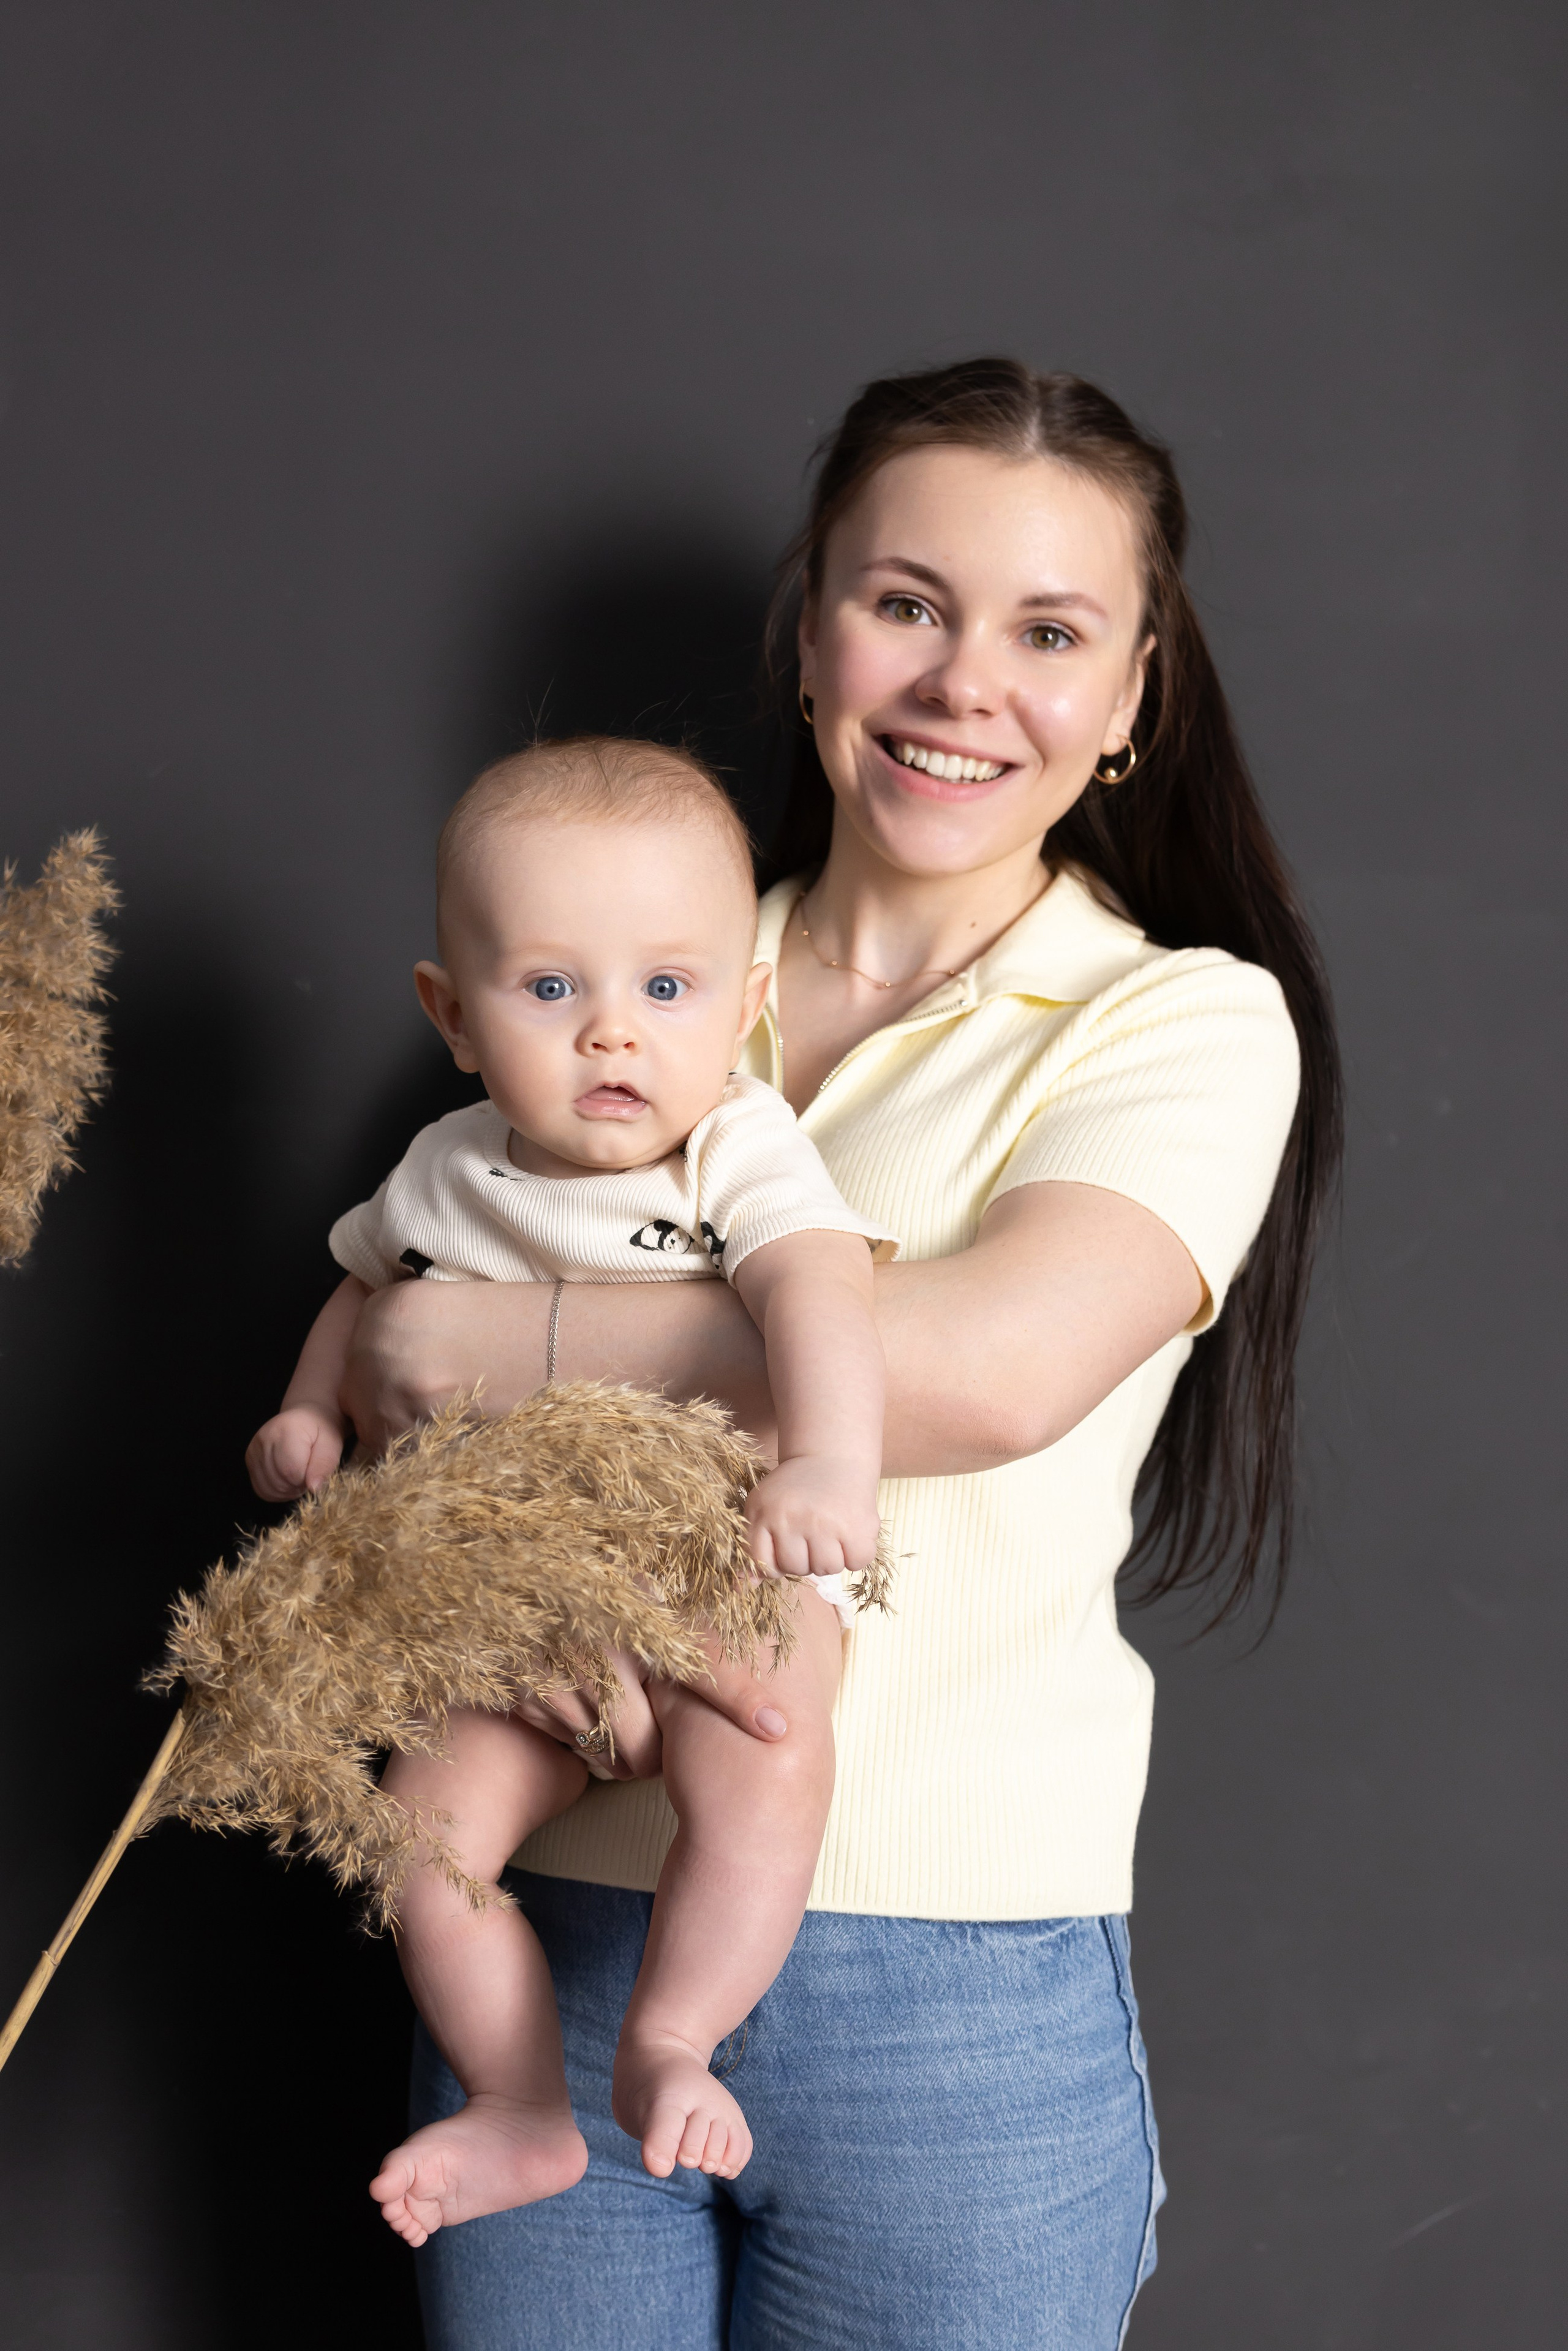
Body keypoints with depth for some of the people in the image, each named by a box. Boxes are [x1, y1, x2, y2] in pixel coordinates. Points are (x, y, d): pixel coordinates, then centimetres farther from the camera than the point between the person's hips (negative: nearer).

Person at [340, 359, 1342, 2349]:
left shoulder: (1188, 1019, -3)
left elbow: (993, 1366, -22)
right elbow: (380, 1364, 6)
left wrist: (476, 1342, -14)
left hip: (952, 2005, -3)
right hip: (551, 1942, 3)